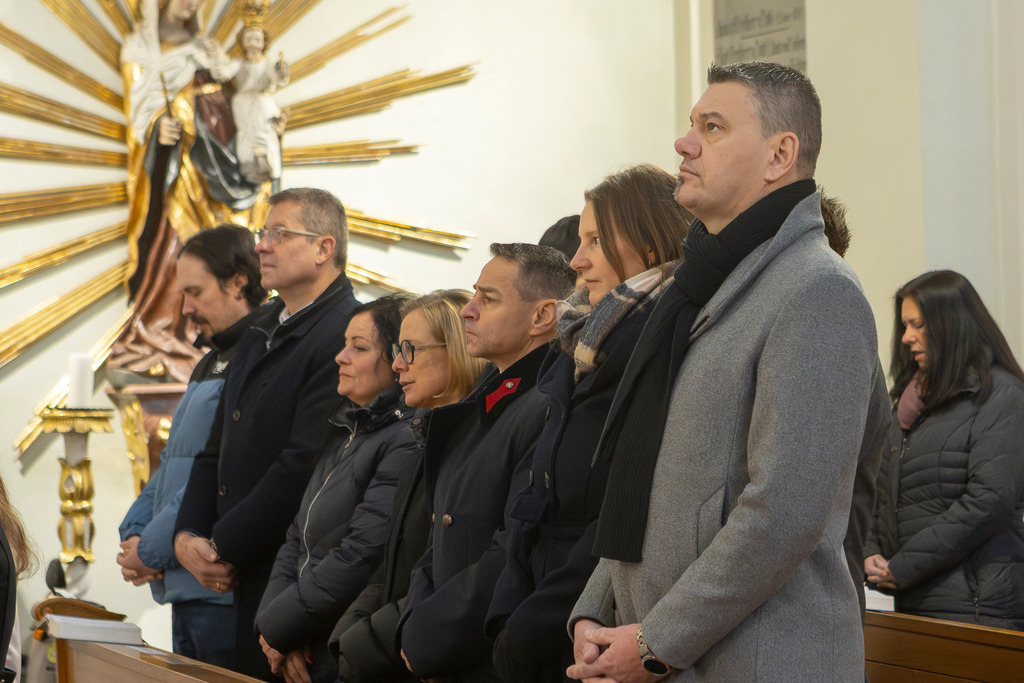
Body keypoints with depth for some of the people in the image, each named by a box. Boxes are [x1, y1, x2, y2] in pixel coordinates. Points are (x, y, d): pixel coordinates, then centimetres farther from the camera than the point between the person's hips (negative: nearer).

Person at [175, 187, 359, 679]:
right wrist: (187, 536, 3)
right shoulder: (261, 332, 17)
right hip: (239, 581, 9)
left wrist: (221, 547, -15)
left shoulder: (342, 334, -15)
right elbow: (217, 448, 19)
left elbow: (303, 465, -21)